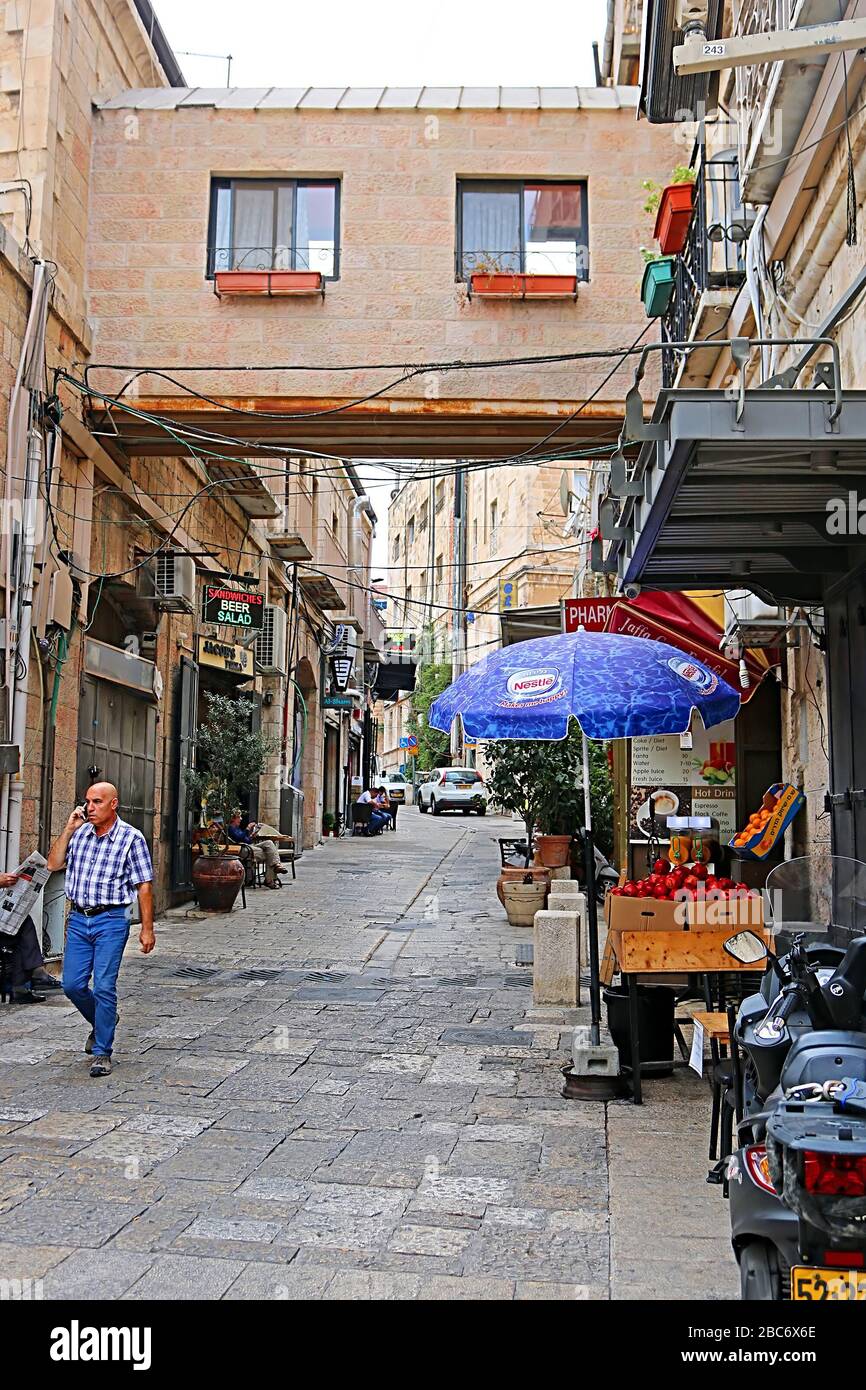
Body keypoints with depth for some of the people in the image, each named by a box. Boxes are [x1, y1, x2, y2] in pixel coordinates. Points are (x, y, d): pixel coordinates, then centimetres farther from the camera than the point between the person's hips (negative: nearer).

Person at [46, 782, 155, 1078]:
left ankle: (102, 1052, 6)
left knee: (104, 987, -6)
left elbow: (144, 887, -6)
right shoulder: (79, 833, 8)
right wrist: (69, 829, -4)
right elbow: (53, 863, 3)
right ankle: (102, 1022, 34)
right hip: (79, 919, 5)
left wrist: (147, 929, -8)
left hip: (111, 921, -5)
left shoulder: (131, 838, -6)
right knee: (72, 985, 6)